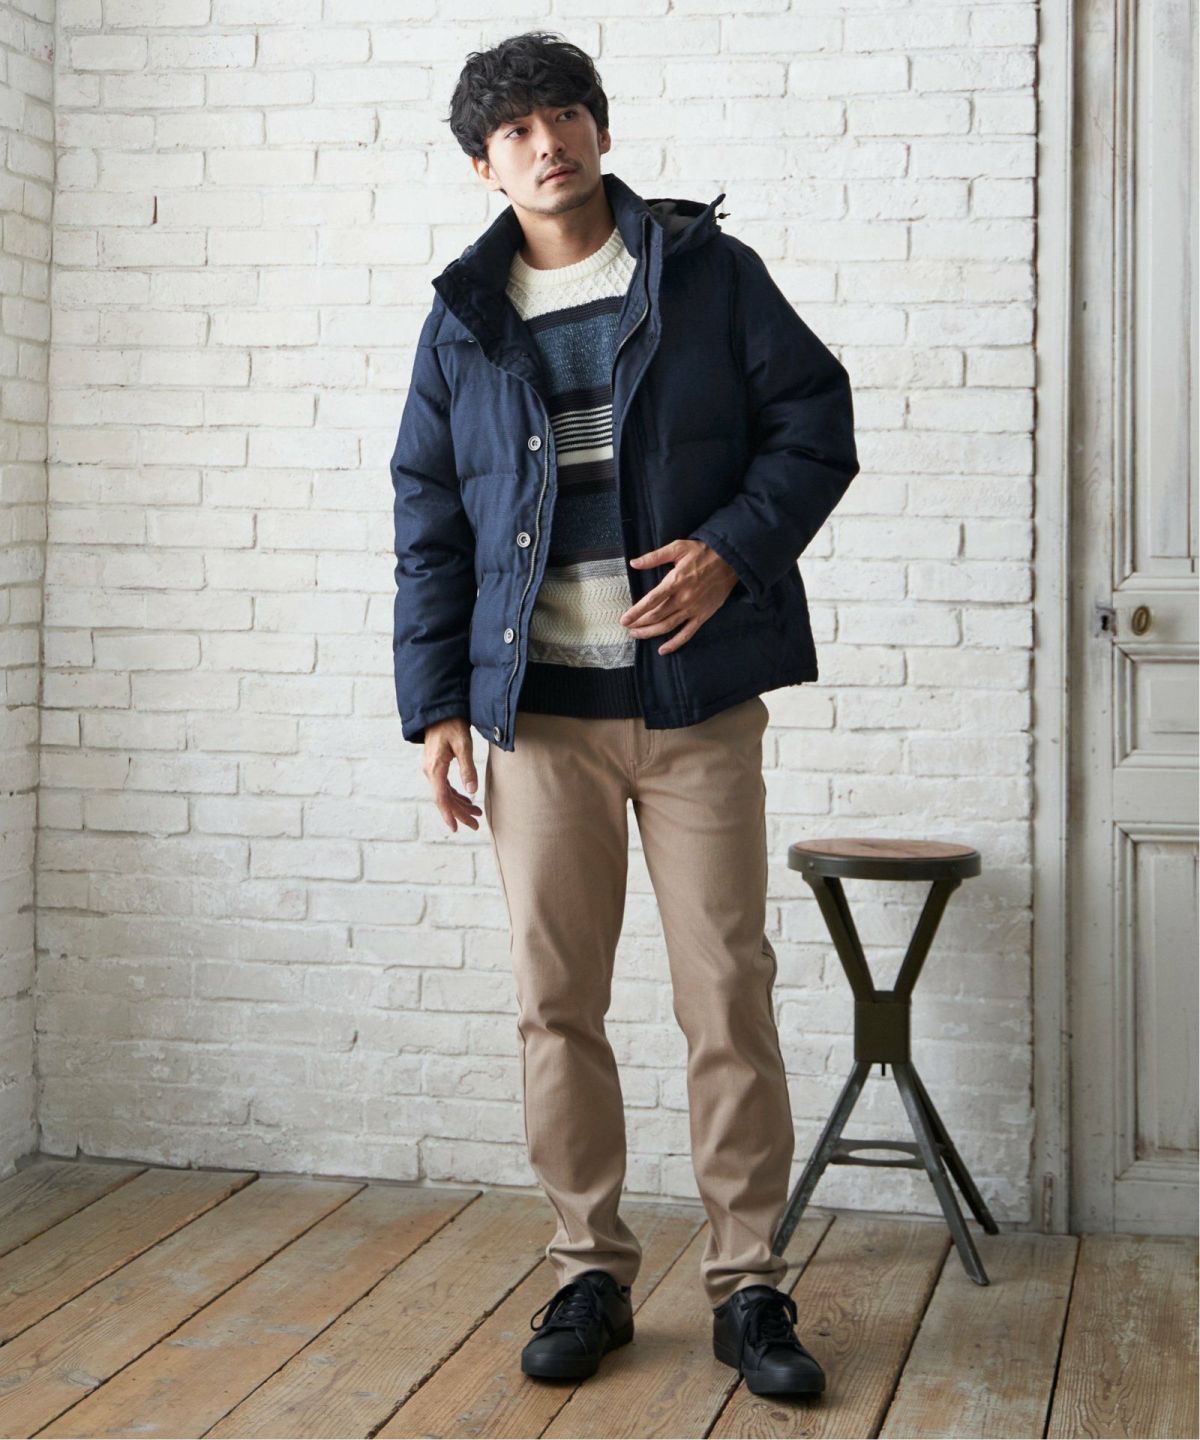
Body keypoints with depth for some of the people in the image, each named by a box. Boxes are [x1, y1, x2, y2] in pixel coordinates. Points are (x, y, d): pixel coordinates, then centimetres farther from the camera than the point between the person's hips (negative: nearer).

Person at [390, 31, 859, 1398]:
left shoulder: (711, 273, 4)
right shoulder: (463, 323, 9)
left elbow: (814, 423, 3)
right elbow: (429, 528, 9)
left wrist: (735, 548, -13)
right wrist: (435, 706, 3)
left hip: (698, 698, -2)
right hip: (540, 714, 2)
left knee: (730, 999, 0)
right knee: (555, 1005, 5)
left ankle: (746, 1285, 12)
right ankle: (589, 1273, 19)